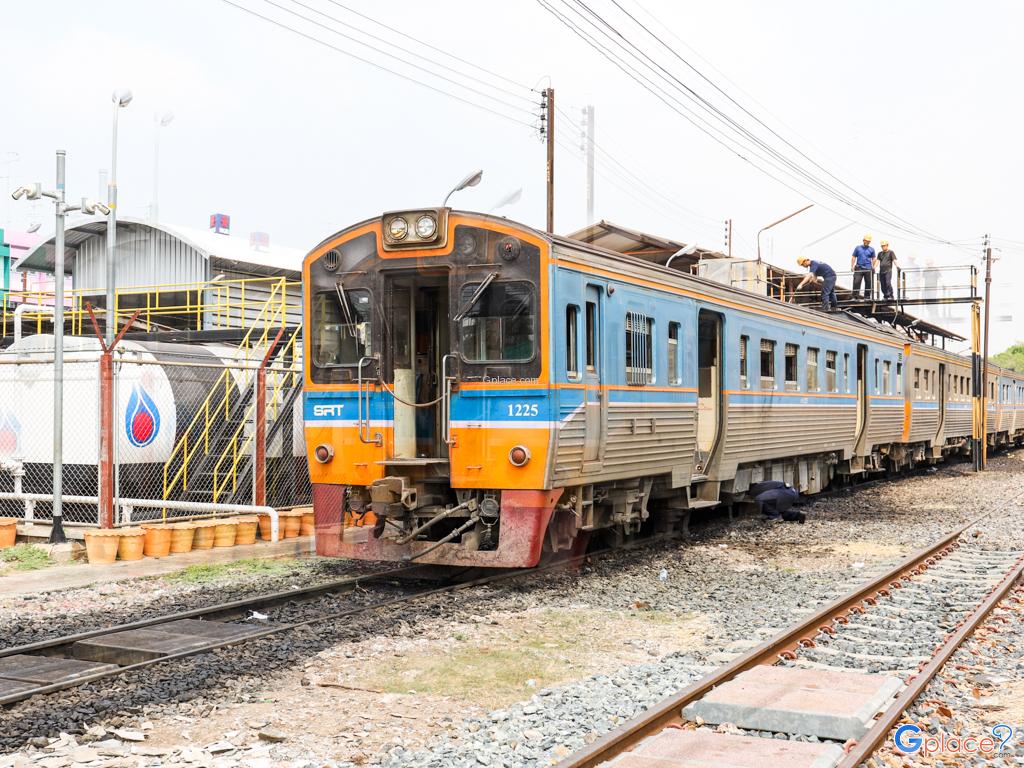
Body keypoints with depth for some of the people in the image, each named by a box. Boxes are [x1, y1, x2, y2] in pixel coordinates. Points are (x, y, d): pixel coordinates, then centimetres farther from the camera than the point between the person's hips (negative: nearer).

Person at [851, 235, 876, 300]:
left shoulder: (871, 249, 11)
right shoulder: (858, 248, 10)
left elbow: (873, 259, 11)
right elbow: (854, 258, 10)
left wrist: (873, 267, -2)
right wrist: (852, 266, 0)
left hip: (868, 269, 1)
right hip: (859, 268, -1)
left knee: (868, 284, 3)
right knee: (856, 282, -10)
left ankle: (867, 296, 11)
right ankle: (855, 296, -8)